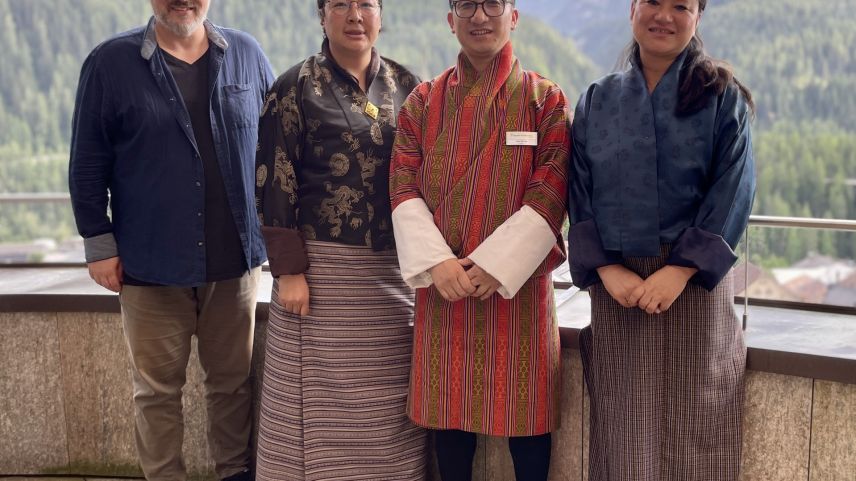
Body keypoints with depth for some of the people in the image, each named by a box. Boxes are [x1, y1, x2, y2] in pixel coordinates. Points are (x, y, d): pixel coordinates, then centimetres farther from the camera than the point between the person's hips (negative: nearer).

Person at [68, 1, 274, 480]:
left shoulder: (246, 55, 5)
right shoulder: (110, 63, -1)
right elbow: (88, 164, 1)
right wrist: (99, 243, -1)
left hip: (235, 260, 2)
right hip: (150, 263, -1)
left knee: (234, 382, 12)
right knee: (158, 389, 9)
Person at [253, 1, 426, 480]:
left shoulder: (405, 85, 9)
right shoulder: (296, 87, -2)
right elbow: (275, 185, -5)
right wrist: (288, 270, -11)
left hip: (395, 269, 4)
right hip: (323, 267, -3)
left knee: (390, 406, 7)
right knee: (324, 399, 1)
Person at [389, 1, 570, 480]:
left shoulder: (545, 99, 1)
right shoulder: (424, 100, 8)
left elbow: (550, 196, -7)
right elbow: (405, 187, 2)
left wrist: (496, 266, -15)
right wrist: (436, 262, -12)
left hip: (516, 283, -2)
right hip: (442, 281, 2)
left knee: (524, 411, 4)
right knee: (450, 408, 10)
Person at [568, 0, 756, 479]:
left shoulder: (722, 97, 3)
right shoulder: (597, 101, 10)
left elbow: (733, 192, -6)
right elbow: (581, 194, 5)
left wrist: (681, 268, -16)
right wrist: (605, 268, -9)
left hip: (695, 283, -2)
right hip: (616, 286, 2)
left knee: (690, 434, 1)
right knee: (624, 435, 5)